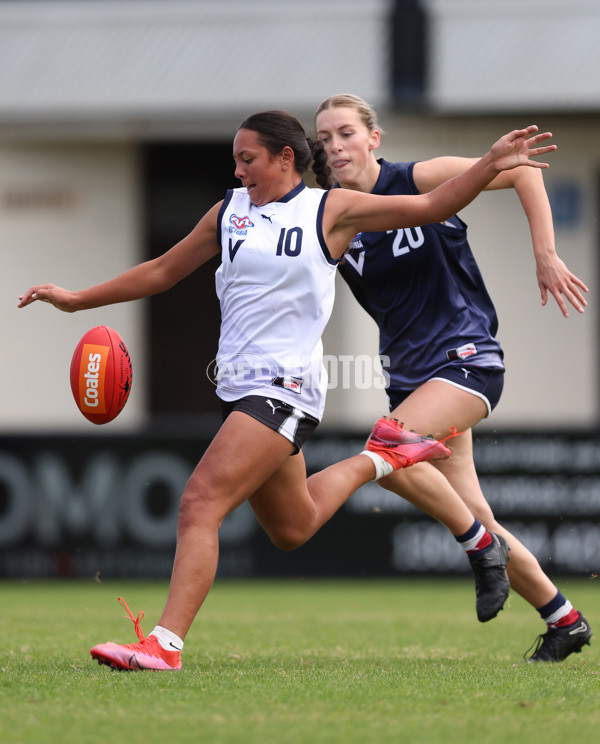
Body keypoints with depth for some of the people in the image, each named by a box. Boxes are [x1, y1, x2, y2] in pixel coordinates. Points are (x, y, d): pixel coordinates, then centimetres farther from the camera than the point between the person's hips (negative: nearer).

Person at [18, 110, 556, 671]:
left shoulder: (331, 210, -1)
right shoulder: (229, 212, 13)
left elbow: (432, 207, 4)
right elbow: (162, 272, 21)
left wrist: (492, 163, -8)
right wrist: (77, 300, 18)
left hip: (284, 387, -7)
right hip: (239, 387, 7)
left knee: (201, 501, -22)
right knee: (292, 530, 18)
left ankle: (165, 642, -26)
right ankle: (378, 458, 41)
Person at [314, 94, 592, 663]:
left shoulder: (419, 180, -9)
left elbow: (523, 171, -6)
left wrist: (546, 257, -12)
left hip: (466, 358, -6)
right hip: (409, 373, 6)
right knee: (473, 516, 4)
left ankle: (478, 541, -10)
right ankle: (564, 621, 19)